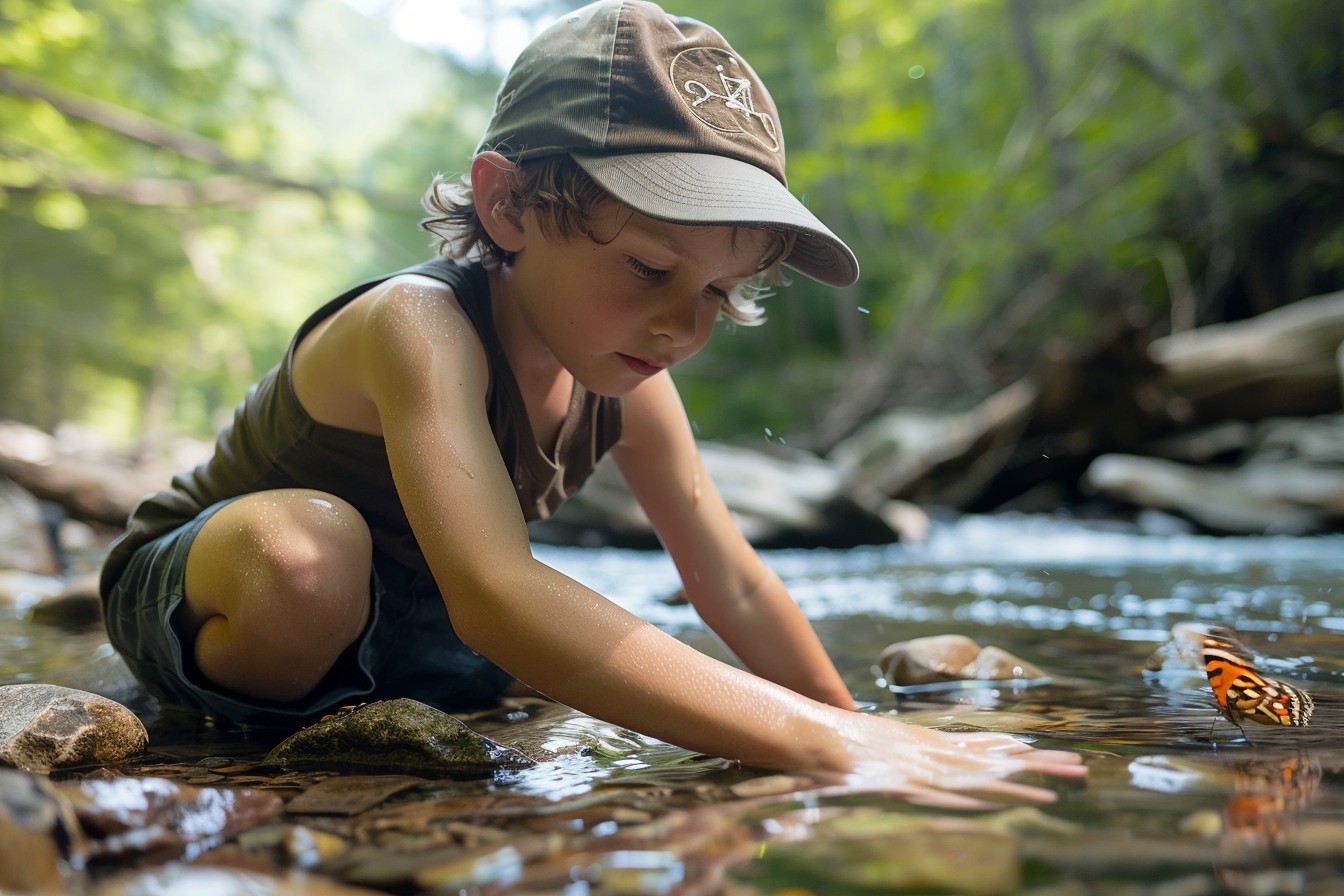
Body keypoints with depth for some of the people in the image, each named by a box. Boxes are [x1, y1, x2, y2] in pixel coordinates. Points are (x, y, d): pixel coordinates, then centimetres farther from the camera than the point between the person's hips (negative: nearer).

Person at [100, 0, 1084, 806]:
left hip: (384, 618, 7)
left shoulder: (627, 388, -12)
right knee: (308, 551, -38)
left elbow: (733, 583, -4)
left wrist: (860, 723, -11)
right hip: (191, 590, -7)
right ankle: (258, 727, -5)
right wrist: (823, 742, -55)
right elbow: (495, 597, -51)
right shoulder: (421, 329, -36)